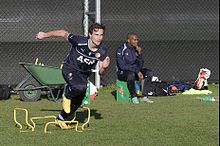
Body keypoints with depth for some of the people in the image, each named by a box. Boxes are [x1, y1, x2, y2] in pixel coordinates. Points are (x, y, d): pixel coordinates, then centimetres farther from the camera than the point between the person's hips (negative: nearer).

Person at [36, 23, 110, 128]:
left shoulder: (102, 52, -19)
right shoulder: (79, 41, -29)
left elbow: (100, 73, -13)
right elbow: (63, 33, -14)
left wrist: (104, 67, -37)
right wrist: (45, 35, -3)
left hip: (84, 74, 5)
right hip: (69, 69, -5)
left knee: (77, 102, 13)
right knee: (80, 87, -35)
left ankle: (61, 119, 40)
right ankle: (67, 96, -1)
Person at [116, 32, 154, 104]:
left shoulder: (136, 49, 5)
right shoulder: (121, 50, -13)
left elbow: (140, 66, 3)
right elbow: (122, 66, -21)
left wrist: (139, 54, -14)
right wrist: (137, 71, -24)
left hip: (134, 71, 7)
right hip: (122, 73, -6)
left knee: (149, 73, -14)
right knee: (131, 74, -38)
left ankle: (144, 96, -17)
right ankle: (134, 97, -24)